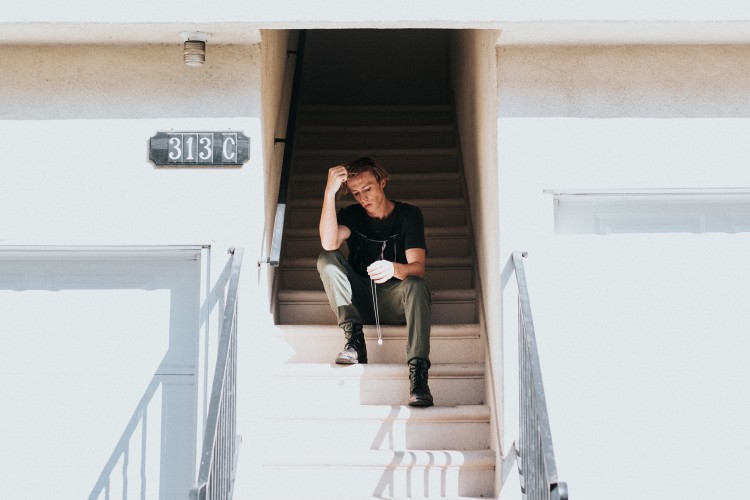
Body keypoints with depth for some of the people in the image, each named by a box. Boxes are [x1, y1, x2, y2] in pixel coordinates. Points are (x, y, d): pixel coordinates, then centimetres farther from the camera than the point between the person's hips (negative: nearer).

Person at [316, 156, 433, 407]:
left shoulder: (409, 215, -4)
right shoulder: (351, 215, 3)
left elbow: (417, 267, -19)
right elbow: (329, 243, -21)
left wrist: (395, 269, -43)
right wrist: (330, 192, -26)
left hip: (395, 302, -2)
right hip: (359, 301, 3)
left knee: (416, 285, -35)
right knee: (326, 260, -19)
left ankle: (418, 372, -45)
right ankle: (354, 339, -25)